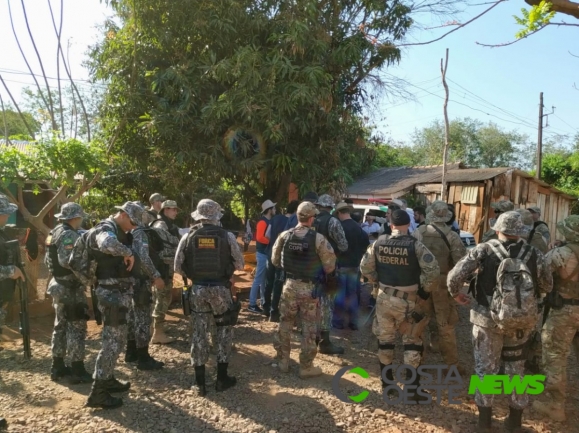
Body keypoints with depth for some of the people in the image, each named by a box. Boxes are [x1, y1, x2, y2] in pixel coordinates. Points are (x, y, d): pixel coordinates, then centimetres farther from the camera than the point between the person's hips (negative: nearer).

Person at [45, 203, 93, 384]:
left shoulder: (54, 233, 13)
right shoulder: (69, 235, -18)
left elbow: (48, 260, 18)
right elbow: (67, 261, -29)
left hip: (58, 284, 10)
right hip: (71, 287, -10)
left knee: (61, 325, 16)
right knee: (76, 327, -4)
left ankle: (57, 367, 25)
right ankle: (77, 371, 2)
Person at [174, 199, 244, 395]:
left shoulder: (188, 237, -2)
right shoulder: (227, 236, -7)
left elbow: (178, 267, 2)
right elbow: (240, 264, -1)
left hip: (197, 289, 2)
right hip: (221, 288, -1)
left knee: (199, 333, 10)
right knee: (224, 331, 14)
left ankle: (200, 382, 17)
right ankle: (222, 378, 19)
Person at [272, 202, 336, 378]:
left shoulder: (284, 236, -5)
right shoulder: (318, 239, -16)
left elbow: (275, 260, 6)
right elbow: (330, 265, -11)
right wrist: (324, 275, 11)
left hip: (290, 285, 4)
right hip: (310, 288, -3)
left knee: (285, 323, 17)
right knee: (309, 328, 9)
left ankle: (283, 361, 29)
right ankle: (306, 367, 18)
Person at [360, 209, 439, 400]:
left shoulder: (379, 243, -3)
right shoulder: (415, 245, -14)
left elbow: (365, 267, 4)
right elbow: (433, 271, -20)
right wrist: (425, 290, -7)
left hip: (384, 298, 3)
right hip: (408, 301, -3)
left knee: (385, 340, 17)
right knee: (412, 342, 10)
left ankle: (387, 383, 28)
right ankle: (412, 388, 12)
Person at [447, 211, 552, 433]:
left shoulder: (483, 250, -12)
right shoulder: (534, 254, -4)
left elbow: (454, 276, -15)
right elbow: (547, 287, 8)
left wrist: (456, 294, 5)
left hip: (488, 319, -2)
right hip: (522, 320, 3)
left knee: (485, 368, 13)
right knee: (516, 368, 20)